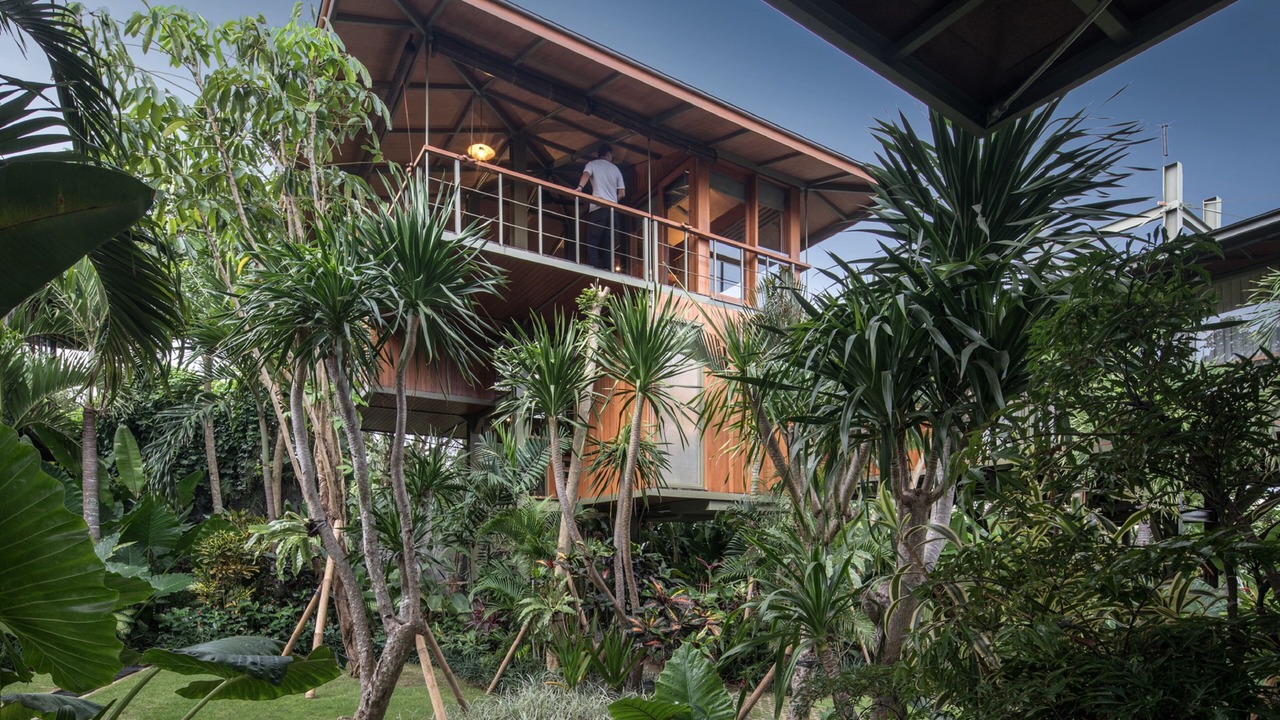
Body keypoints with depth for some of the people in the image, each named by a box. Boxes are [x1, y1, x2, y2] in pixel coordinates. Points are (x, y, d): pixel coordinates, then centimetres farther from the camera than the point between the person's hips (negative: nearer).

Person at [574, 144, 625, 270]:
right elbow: (622, 193, 17)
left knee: (592, 239, -6)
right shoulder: (615, 168, 21)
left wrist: (580, 187, -29)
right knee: (608, 242, 4)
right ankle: (607, 268, -5)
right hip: (612, 209, 4)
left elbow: (586, 175, -13)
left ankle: (593, 268, -20)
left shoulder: (592, 164, 11)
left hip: (598, 207, -4)